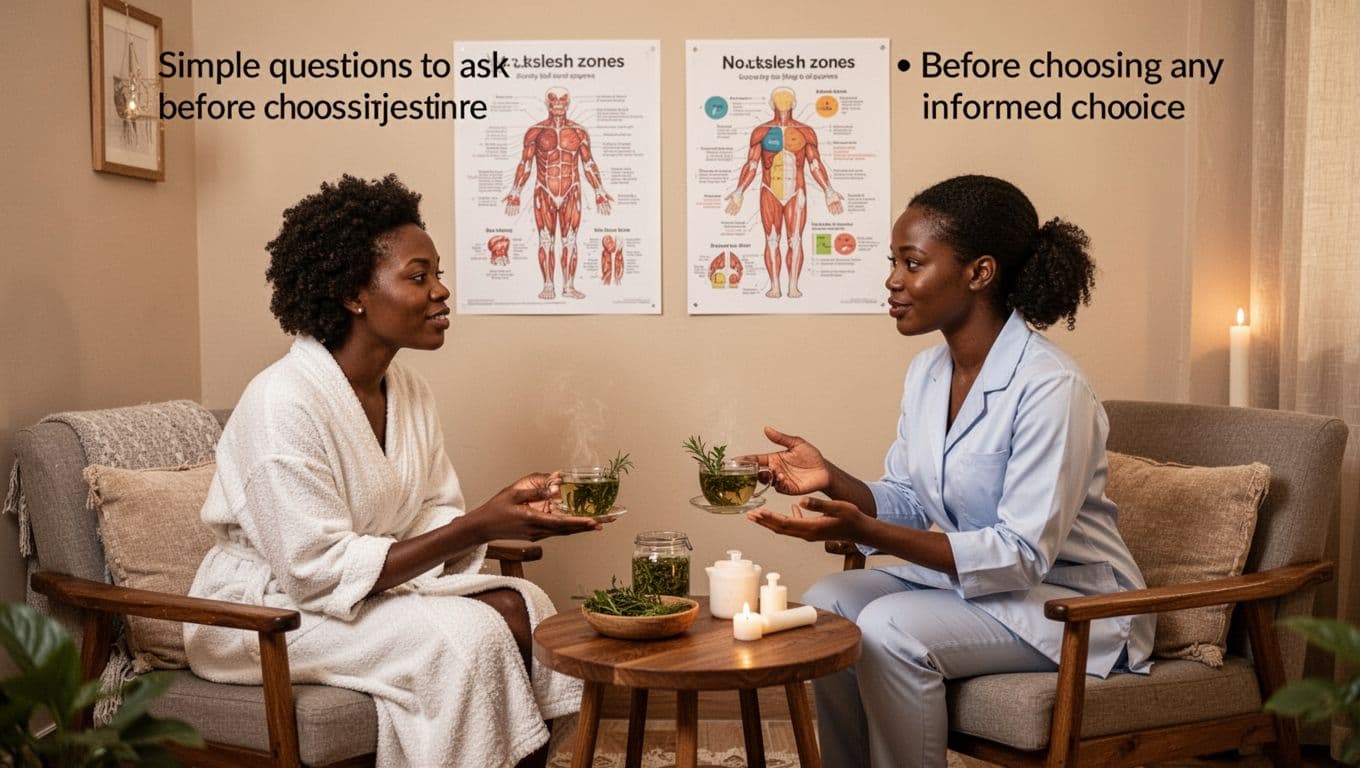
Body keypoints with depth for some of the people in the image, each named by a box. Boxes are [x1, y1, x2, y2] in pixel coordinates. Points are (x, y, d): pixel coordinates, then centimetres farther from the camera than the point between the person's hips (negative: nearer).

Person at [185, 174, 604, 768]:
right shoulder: (282, 402, -23)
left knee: (520, 608, -12)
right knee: (467, 634, -24)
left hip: (366, 586, 7)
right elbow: (319, 571, -25)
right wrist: (476, 527, -28)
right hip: (264, 609, -7)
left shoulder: (409, 391, 2)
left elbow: (432, 519, 3)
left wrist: (505, 511, -18)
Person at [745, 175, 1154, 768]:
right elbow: (908, 505, 8)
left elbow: (1023, 554, -26)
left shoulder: (1049, 387, -24)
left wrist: (868, 533, -33)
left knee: (889, 630, -26)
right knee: (825, 603, -8)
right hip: (972, 575, 8)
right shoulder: (926, 372, 3)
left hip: (1067, 598, -8)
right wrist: (834, 482, -14)